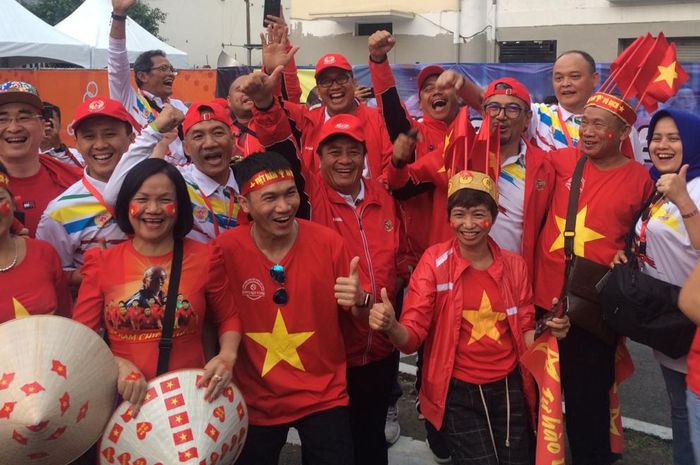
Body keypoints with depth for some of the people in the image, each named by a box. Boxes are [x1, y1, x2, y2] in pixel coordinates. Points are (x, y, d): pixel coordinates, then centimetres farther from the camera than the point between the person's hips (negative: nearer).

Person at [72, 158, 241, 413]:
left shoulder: (205, 258, 0)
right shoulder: (101, 263, 1)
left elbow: (228, 318, 11)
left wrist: (227, 356, -7)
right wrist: (117, 365, -16)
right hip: (124, 399, 1)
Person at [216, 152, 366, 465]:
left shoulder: (328, 242, -12)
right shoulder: (225, 250, -14)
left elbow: (356, 314, -3)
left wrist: (358, 301, -23)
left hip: (324, 396, 0)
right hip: (255, 400, 1)